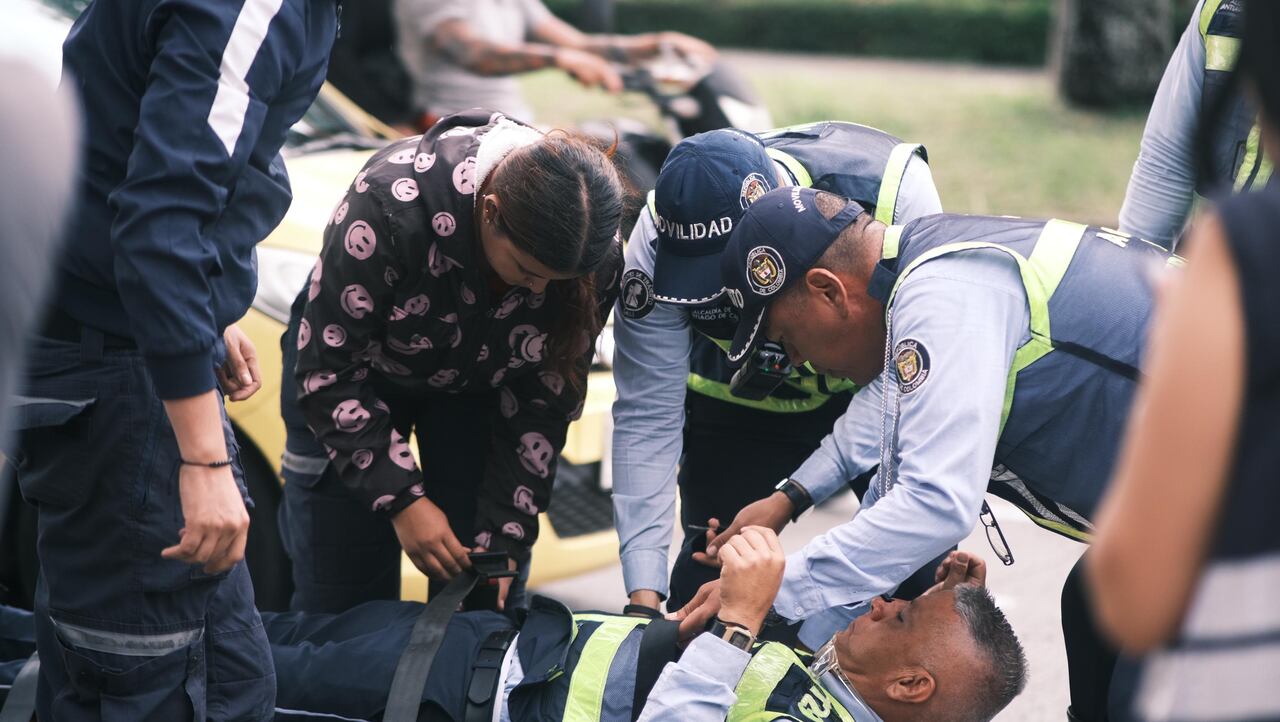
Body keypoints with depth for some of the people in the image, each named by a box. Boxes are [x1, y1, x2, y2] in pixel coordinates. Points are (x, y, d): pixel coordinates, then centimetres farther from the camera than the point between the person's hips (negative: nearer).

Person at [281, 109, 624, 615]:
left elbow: (544, 401, -13)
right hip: (360, 365, -2)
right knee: (341, 591, -4)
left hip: (480, 382, 3)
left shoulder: (596, 258, -26)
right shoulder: (392, 200, -38)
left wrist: (504, 539, -18)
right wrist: (403, 499, -29)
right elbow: (327, 367, -27)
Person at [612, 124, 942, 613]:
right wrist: (643, 592, -28)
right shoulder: (656, 247, -29)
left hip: (875, 385, 0)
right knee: (709, 571, -6)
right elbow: (646, 415, -23)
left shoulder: (892, 185, -36)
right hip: (742, 401, 1)